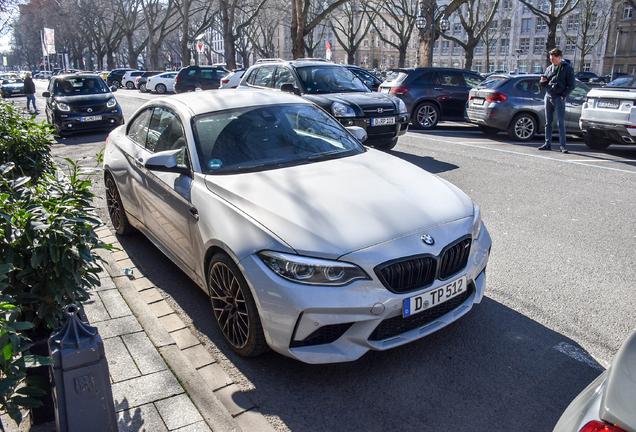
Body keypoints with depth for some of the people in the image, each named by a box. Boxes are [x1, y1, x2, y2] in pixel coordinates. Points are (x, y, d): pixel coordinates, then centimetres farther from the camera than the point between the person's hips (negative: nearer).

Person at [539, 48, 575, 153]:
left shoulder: (568, 68, 0)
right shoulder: (549, 68, 14)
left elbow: (571, 86, -2)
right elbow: (543, 85, 18)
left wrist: (563, 95, -14)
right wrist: (543, 81, -4)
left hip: (559, 98, -5)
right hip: (548, 96, 5)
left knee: (561, 122, -7)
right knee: (548, 122, 7)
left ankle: (562, 145, -6)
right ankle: (548, 144, 12)